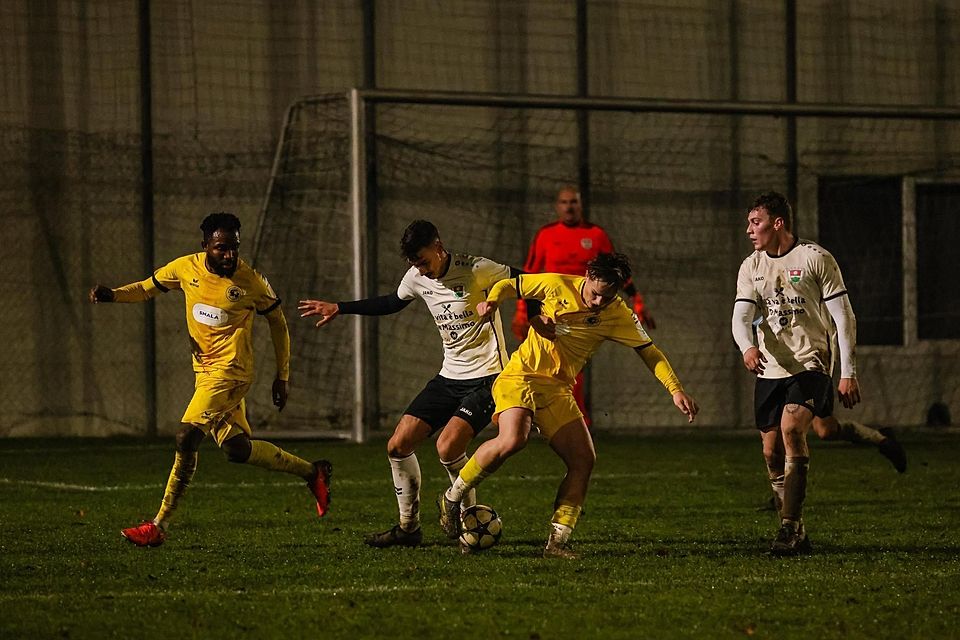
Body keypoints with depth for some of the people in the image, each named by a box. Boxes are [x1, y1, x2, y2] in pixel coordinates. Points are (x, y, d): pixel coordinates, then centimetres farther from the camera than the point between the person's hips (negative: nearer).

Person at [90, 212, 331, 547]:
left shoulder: (250, 282, -10)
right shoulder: (186, 268, 0)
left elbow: (278, 322, 3)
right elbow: (149, 287, 15)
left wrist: (282, 377, 4)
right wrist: (112, 294, -5)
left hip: (229, 371, -6)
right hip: (205, 369, 6)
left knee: (186, 437, -16)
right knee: (235, 448, 8)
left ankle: (159, 525, -10)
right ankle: (312, 472, 27)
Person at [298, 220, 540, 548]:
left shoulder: (476, 270, -17)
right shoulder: (417, 278, 3)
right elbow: (391, 302, 23)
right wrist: (339, 308, 22)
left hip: (487, 377, -7)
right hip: (450, 376, 7)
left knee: (447, 446, -26)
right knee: (398, 446, 1)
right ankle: (408, 527, 15)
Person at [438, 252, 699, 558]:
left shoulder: (619, 316, -2)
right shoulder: (558, 286, -8)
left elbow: (650, 352, 2)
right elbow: (510, 285, 5)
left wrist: (676, 390, -9)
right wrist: (492, 301, -16)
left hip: (558, 389, 5)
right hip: (521, 375, -5)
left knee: (584, 460, -7)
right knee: (512, 439, -30)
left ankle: (557, 542, -2)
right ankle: (452, 499, -12)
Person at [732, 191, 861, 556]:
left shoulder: (816, 258, -4)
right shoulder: (751, 267, 9)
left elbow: (844, 317, -2)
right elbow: (741, 317, -1)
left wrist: (848, 373, -6)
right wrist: (747, 347, -24)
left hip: (811, 365, -6)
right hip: (770, 370, 6)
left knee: (791, 428, -26)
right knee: (772, 451, 2)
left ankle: (790, 527, -26)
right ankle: (797, 536, 14)